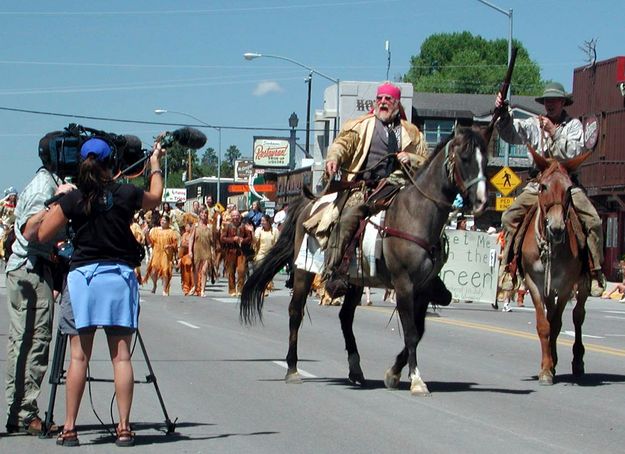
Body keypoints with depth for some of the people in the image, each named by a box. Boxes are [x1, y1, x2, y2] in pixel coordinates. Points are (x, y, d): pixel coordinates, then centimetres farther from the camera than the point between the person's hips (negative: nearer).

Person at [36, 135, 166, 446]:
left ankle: (69, 428, 2)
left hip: (82, 276, -1)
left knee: (78, 357, 2)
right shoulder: (127, 195, 0)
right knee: (121, 356, 2)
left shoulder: (73, 200, -4)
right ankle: (124, 427, 1)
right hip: (121, 277, 1)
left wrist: (55, 203, 13)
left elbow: (41, 235, 0)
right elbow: (155, 198, 23)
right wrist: (155, 165, 38)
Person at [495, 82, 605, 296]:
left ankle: (595, 274, -14)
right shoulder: (534, 124, 7)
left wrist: (554, 132, -19)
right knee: (509, 217, -12)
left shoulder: (574, 125, 2)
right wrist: (503, 113, -24)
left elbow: (573, 153, -11)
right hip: (538, 185, 2)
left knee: (594, 222, -20)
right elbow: (511, 134, -7)